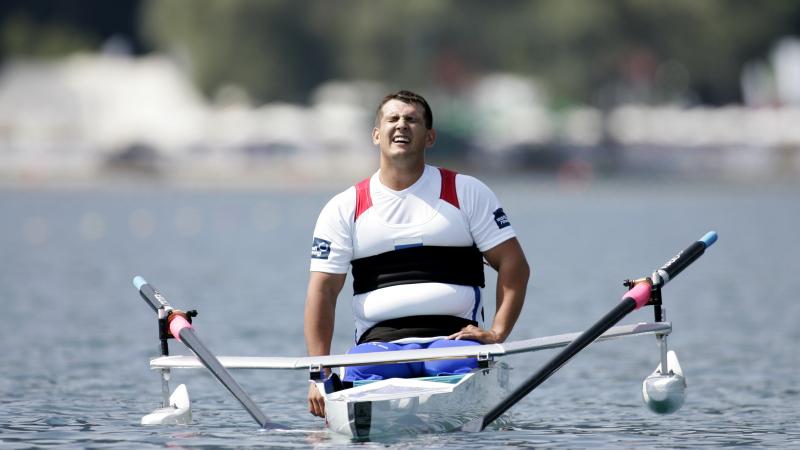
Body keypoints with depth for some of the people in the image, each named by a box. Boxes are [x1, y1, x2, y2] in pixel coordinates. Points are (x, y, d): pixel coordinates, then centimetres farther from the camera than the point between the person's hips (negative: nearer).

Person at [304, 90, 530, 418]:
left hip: (453, 335, 0)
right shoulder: (344, 208, 13)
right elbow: (322, 291, 6)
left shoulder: (467, 193, 12)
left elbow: (514, 265, 8)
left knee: (463, 363, -37)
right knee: (360, 373, -35)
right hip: (380, 341, 0)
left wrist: (497, 332, -8)